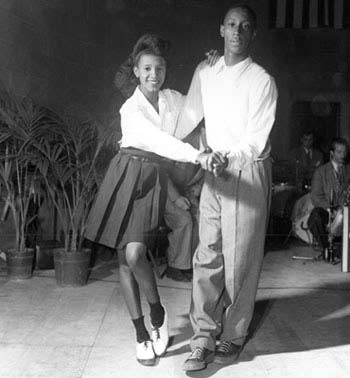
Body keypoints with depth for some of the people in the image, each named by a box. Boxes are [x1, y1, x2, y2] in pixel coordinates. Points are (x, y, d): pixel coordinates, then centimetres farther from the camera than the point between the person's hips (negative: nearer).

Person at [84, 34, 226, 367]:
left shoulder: (173, 99, 6)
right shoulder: (130, 109, -8)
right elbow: (158, 140, -26)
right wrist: (198, 156, -36)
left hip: (154, 180, 1)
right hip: (126, 176, -1)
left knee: (135, 254, -18)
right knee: (125, 259, 2)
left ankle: (157, 310, 10)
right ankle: (141, 332, 16)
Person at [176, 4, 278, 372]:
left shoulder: (262, 81, -7)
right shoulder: (204, 72, 8)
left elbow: (256, 141, -10)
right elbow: (189, 116, 18)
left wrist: (226, 157, -20)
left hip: (247, 171, -4)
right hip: (213, 172, 4)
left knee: (240, 259, 2)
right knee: (207, 256, 2)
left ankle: (233, 335, 18)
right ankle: (204, 338, 9)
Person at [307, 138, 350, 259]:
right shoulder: (321, 171, 7)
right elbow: (315, 196, -1)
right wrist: (329, 209, -16)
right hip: (324, 208, 0)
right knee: (314, 219, -32)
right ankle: (326, 248, -10)